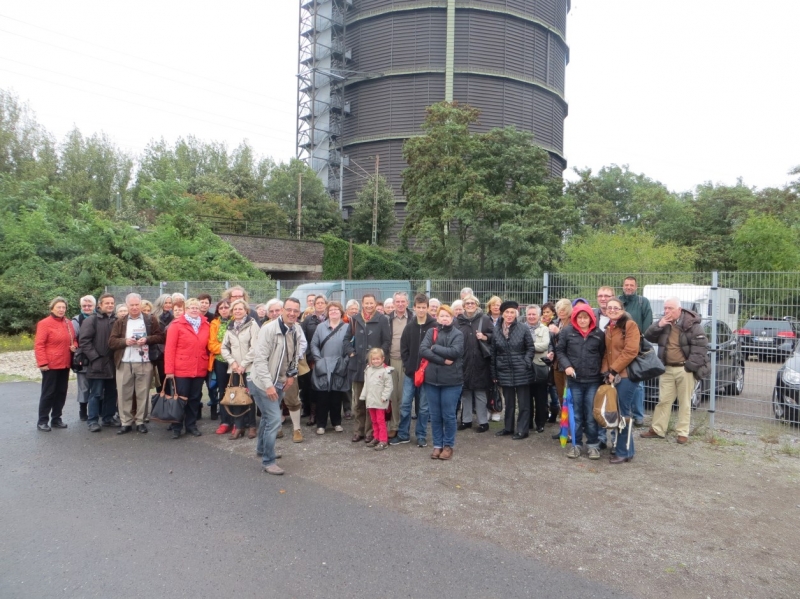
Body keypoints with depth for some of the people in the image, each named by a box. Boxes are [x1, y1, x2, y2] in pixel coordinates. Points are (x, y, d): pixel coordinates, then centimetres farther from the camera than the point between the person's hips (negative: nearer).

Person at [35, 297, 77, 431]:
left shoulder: (68, 323, 10)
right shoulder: (44, 323, -10)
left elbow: (73, 339, 23)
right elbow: (39, 345, -13)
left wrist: (74, 346, 1)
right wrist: (42, 362, -18)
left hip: (65, 364, 7)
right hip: (50, 365, -7)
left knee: (61, 392, 11)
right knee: (48, 393, -1)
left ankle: (56, 419, 21)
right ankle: (42, 421, 9)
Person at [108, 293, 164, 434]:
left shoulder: (151, 320, 6)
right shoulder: (120, 322, 11)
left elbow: (160, 337, 1)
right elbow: (111, 342, 6)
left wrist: (147, 340, -15)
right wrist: (125, 341, -12)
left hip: (145, 363, -2)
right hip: (124, 363, 2)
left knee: (143, 394, 3)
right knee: (123, 394, 4)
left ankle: (141, 422, 12)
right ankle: (125, 423, 12)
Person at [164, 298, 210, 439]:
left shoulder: (205, 325, 7)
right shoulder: (177, 324, -6)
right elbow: (170, 348, -9)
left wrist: (208, 364, 6)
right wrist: (169, 369, -12)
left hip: (200, 369, 4)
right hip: (181, 369, -4)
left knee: (195, 398, 12)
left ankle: (191, 425, 24)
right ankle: (176, 427, 18)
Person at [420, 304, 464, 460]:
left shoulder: (457, 334, 0)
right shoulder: (431, 332, 6)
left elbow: (455, 352, -17)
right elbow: (422, 350, -9)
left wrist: (434, 348, -10)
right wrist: (443, 360, -17)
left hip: (451, 380, -2)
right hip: (431, 379, 2)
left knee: (448, 415, 5)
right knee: (435, 415, 10)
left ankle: (448, 446, 20)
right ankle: (437, 445, 23)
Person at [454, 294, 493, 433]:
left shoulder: (484, 319, 0)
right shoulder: (458, 320, 7)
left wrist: (484, 337, -15)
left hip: (479, 361, -3)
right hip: (463, 361, 3)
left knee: (480, 392, 3)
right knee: (465, 391, 10)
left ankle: (483, 422, 13)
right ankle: (466, 420, 22)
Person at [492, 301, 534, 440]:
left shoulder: (523, 328, -6)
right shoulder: (496, 330, 2)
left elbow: (530, 348, 0)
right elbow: (493, 353, 5)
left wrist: (526, 363, -12)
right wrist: (493, 373, 5)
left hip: (521, 372, -3)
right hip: (504, 372, 3)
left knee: (523, 402, 5)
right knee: (509, 402, 15)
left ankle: (522, 430, 15)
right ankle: (508, 427, 28)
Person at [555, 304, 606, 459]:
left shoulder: (599, 334, -1)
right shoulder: (567, 331, -2)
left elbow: (603, 354, 8)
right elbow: (560, 350, 4)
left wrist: (603, 371, 0)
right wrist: (566, 366, -10)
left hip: (593, 380, 0)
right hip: (574, 380, 0)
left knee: (591, 415, 6)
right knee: (575, 414, 10)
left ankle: (593, 444, 20)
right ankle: (575, 443, 21)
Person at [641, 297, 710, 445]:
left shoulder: (691, 323, -10)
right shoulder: (663, 322, 7)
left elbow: (701, 344, -13)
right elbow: (648, 337, 4)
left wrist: (691, 365, -18)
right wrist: (658, 326, -13)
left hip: (684, 369, -5)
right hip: (667, 369, 5)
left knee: (684, 402, 5)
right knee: (663, 400, 10)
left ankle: (682, 432, 14)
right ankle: (657, 429, 16)